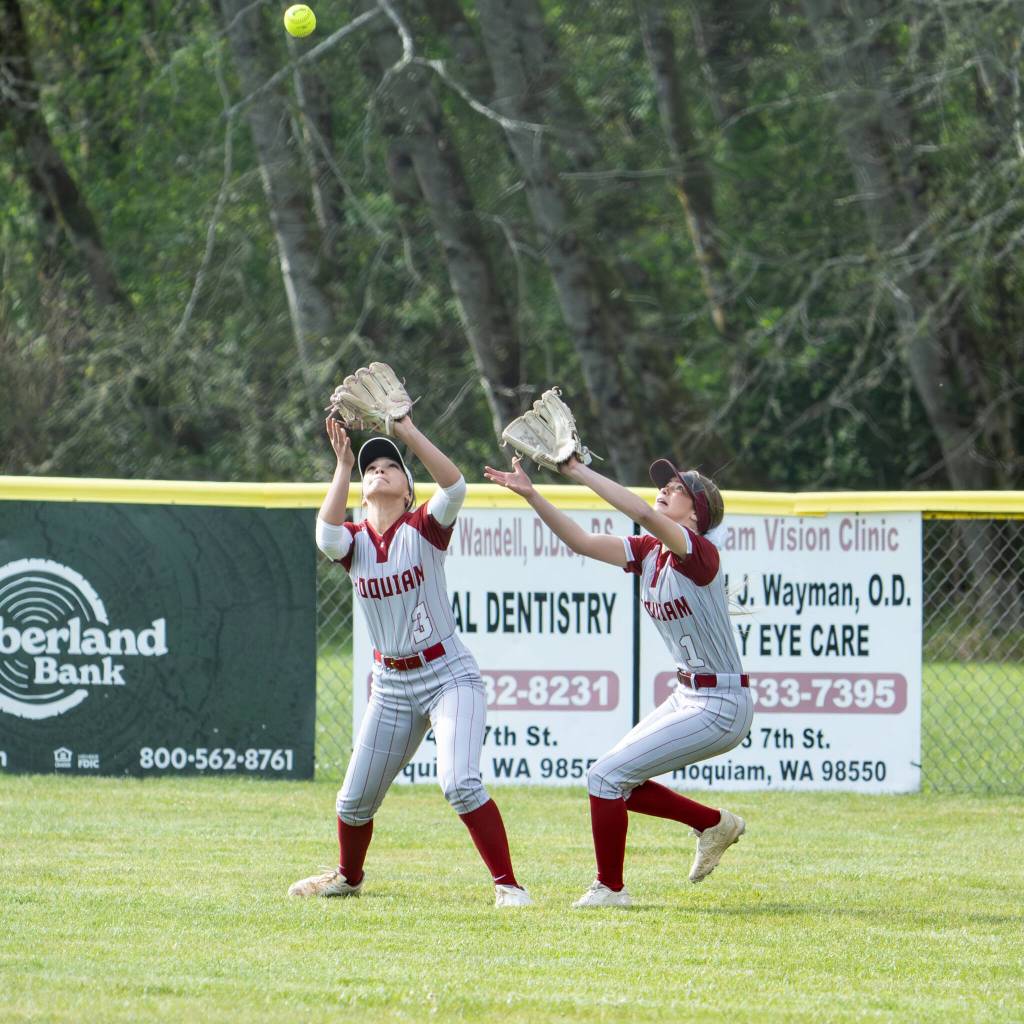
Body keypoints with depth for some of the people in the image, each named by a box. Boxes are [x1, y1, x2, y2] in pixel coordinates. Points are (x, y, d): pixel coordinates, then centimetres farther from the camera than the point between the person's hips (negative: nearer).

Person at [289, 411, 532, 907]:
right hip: (392, 686, 5)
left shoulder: (423, 529, -7)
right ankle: (348, 876, 39)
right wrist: (343, 465, -20)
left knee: (460, 783, -24)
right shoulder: (354, 540, 2)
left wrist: (408, 432, -27)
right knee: (355, 799, 11)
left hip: (449, 676, -5)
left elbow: (454, 486, -27)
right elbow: (327, 534, -22)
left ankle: (507, 884, -17)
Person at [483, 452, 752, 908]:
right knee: (618, 781, 16)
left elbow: (643, 514, -34)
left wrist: (579, 472, -32)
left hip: (722, 707, -9)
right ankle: (715, 824, 30)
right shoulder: (648, 551, 6)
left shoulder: (699, 553, -19)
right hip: (688, 696, 9)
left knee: (606, 776, -9)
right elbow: (583, 542, -3)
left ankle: (610, 888, 4)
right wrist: (531, 495, -14)